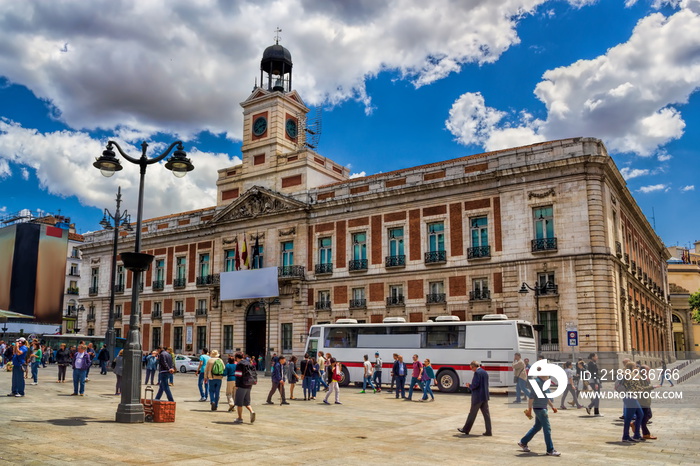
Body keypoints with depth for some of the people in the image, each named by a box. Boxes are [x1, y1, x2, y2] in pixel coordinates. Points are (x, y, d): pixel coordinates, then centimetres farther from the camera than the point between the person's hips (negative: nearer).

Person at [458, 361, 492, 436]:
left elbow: (475, 385, -22)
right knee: (486, 414, 7)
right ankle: (488, 432, 6)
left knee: (472, 414, 3)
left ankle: (466, 430, 14)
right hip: (485, 396, 8)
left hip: (478, 397, -8)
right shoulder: (485, 372, 12)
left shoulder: (477, 373, -15)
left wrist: (469, 386, -2)